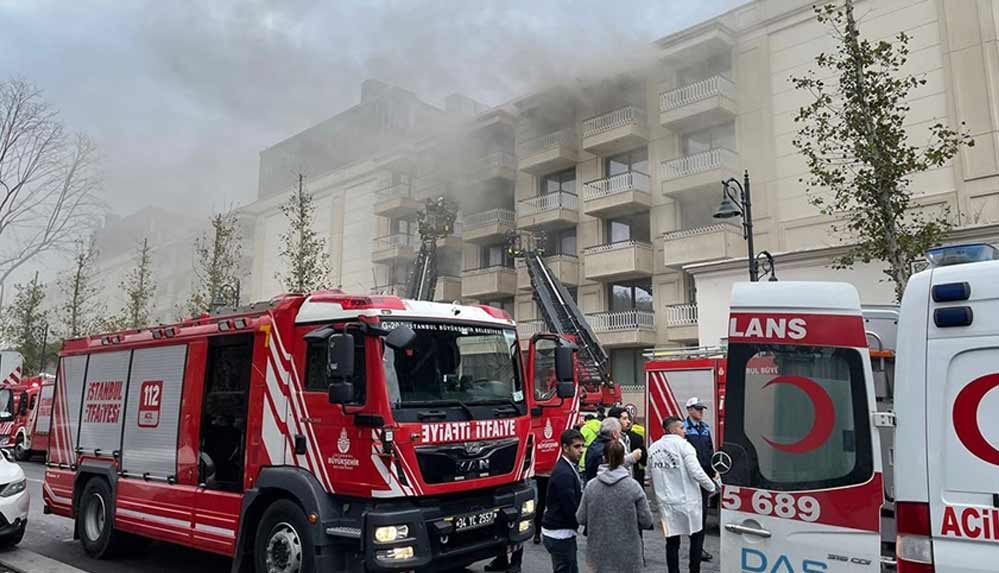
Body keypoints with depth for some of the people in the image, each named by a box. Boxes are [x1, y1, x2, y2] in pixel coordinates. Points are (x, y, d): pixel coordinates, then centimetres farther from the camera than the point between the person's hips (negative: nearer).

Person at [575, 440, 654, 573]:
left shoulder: (591, 486, -7)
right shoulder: (633, 486, -12)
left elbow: (581, 518, -1)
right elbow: (646, 521, -8)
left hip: (599, 552, 2)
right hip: (627, 554, -2)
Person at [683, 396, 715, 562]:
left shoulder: (706, 427, 13)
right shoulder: (684, 427, -8)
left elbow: (710, 450, 18)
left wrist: (714, 470, 14)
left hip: (705, 474, 7)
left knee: (703, 508, 12)